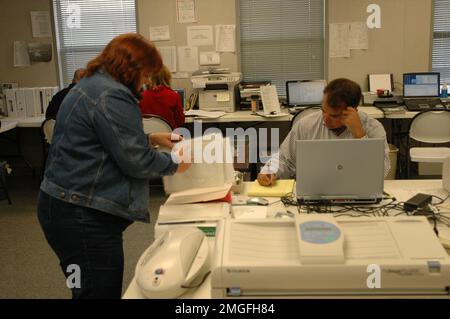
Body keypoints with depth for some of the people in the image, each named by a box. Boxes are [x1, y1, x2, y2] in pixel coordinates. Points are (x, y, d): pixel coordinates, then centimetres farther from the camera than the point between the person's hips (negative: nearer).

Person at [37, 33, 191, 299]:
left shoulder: (93, 84, 16)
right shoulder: (110, 96, -18)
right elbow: (134, 160, -18)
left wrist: (151, 138, 18)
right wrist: (174, 164, -1)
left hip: (70, 206, 11)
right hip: (83, 216, -11)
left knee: (100, 289, 20)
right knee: (100, 291, -2)